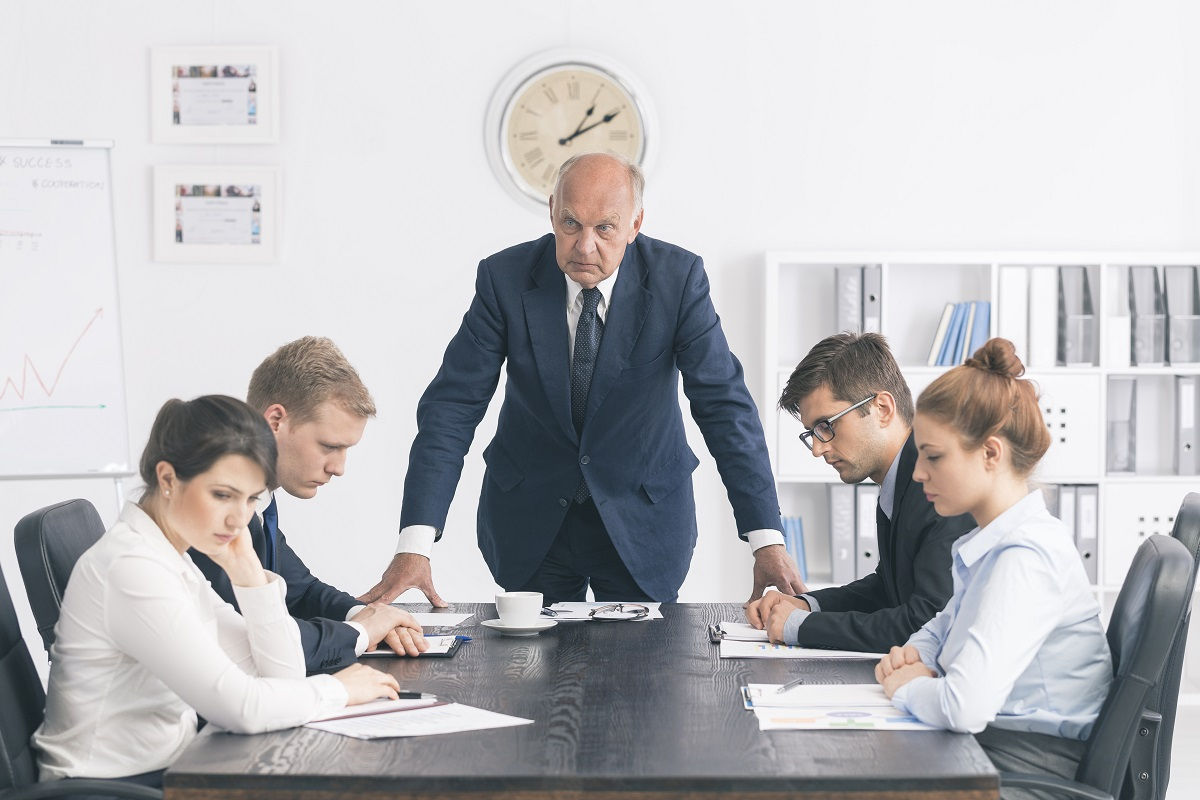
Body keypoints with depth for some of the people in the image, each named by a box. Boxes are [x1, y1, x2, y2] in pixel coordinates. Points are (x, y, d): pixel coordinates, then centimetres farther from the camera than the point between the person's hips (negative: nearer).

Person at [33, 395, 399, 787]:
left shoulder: (171, 561, 7)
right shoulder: (131, 567, -20)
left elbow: (284, 674, 5)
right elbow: (241, 707, -26)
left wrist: (248, 573, -4)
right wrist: (337, 689, -11)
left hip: (161, 773, 8)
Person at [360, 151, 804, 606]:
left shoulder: (678, 278, -15)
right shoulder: (505, 278, -15)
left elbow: (725, 405, -16)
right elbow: (452, 406, -16)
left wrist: (767, 540, -24)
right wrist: (414, 547, -26)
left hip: (643, 516, 0)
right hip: (530, 515, 0)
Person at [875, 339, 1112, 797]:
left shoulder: (1025, 559, -23)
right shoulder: (994, 544, 8)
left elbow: (965, 707, -34)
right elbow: (944, 627, 27)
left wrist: (908, 687, -12)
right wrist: (915, 656, 4)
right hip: (986, 751, 9)